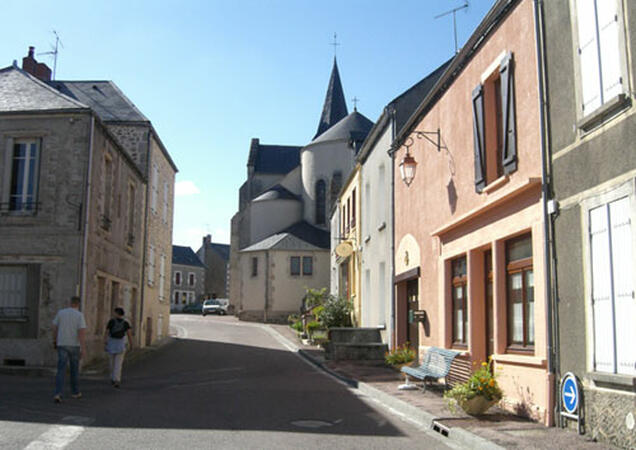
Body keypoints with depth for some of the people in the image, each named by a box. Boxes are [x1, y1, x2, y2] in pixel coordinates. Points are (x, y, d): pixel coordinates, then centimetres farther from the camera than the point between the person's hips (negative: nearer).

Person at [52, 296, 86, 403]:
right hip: (74, 345, -1)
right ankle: (75, 392, 27)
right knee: (74, 369, 15)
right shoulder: (80, 315, -9)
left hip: (62, 345, 1)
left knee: (61, 370, -3)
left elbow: (55, 328, 8)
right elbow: (82, 332, -17)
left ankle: (58, 394, -19)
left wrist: (54, 341, 23)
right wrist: (83, 349, -18)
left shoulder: (60, 312, 1)